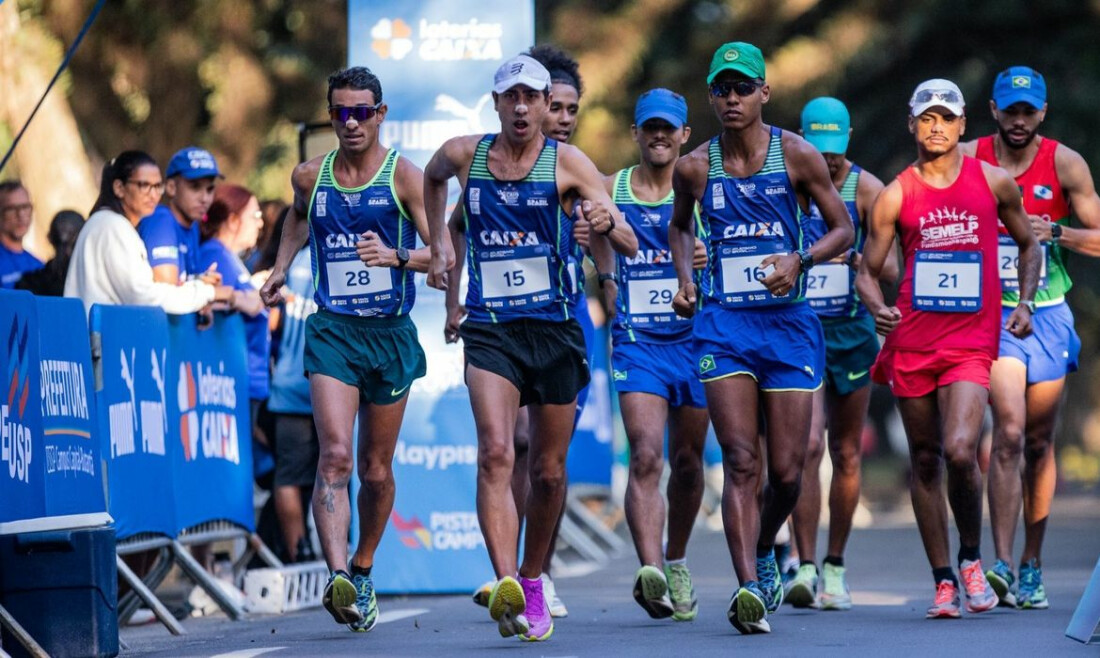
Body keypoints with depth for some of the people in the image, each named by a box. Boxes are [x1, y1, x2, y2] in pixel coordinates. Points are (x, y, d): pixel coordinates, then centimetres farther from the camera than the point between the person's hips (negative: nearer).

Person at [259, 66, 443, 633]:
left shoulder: (403, 176, -5)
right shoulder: (309, 176, 5)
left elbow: (444, 253, -9)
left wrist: (396, 256, -25)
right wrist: (281, 265, 18)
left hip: (391, 334, 0)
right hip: (331, 331, 0)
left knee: (376, 469, 11)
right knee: (335, 456, -19)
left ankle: (362, 571, 32)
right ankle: (337, 577, -31)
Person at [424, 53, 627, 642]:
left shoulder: (567, 163, -4)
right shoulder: (463, 155, 3)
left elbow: (628, 241, -14)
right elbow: (432, 177, 29)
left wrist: (607, 221, -36)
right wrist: (437, 245, 23)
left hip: (555, 329, 0)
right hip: (489, 329, 0)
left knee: (548, 472, 9)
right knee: (495, 453, -21)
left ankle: (533, 585, 30)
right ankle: (505, 587, -34)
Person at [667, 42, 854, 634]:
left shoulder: (796, 156, -2)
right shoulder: (694, 167, 3)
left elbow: (842, 228, 5)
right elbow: (680, 225, 24)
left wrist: (800, 259, -13)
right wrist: (684, 278, 7)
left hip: (788, 320, 0)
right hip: (723, 324, 0)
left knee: (786, 471, 2)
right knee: (741, 463, -12)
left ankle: (764, 549, 32)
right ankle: (750, 587, -17)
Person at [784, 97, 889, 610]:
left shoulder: (866, 189, -2)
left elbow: (889, 269, -7)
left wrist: (851, 257, -26)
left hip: (852, 331, 1)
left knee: (846, 453, 8)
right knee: (807, 444, -17)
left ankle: (835, 568, 20)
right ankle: (806, 567, -19)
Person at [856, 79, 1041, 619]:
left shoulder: (993, 182, 5)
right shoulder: (896, 196, 3)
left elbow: (1027, 245, 19)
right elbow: (867, 270, 5)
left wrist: (1025, 302, 4)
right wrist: (875, 306, -16)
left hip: (971, 343, -2)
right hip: (911, 341, 2)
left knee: (959, 452, -19)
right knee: (925, 461, 6)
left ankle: (971, 558, 6)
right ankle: (943, 582, 17)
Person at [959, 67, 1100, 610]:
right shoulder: (968, 160, -2)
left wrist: (1055, 231, -18)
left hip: (1048, 315, 2)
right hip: (992, 314, -2)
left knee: (1039, 444, 9)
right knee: (1009, 432, -17)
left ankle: (1032, 565, 21)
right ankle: (1002, 564, -21)